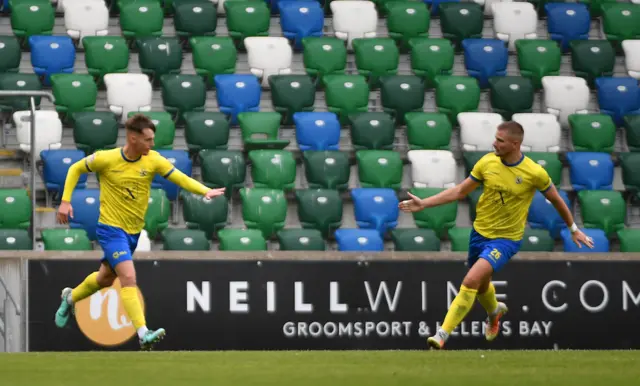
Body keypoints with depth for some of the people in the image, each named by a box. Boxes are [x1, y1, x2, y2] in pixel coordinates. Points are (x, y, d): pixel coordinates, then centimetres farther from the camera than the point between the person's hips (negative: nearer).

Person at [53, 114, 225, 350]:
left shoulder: (153, 160, -7)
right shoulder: (105, 159, -15)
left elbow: (180, 178, -14)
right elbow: (76, 169, 2)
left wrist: (205, 191, -31)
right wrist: (65, 201, -5)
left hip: (134, 231, 6)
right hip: (111, 228, -6)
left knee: (106, 278, 23)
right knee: (129, 278, -21)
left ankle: (70, 298, 52)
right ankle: (144, 335, -29)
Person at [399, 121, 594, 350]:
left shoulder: (535, 173, -16)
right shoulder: (487, 163, -7)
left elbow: (555, 199, 2)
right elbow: (459, 192, 3)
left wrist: (573, 229, 12)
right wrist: (423, 204, -3)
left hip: (507, 239, -5)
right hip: (480, 233, 5)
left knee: (471, 281, -23)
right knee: (480, 286, 22)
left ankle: (443, 334, -17)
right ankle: (494, 311, 58)